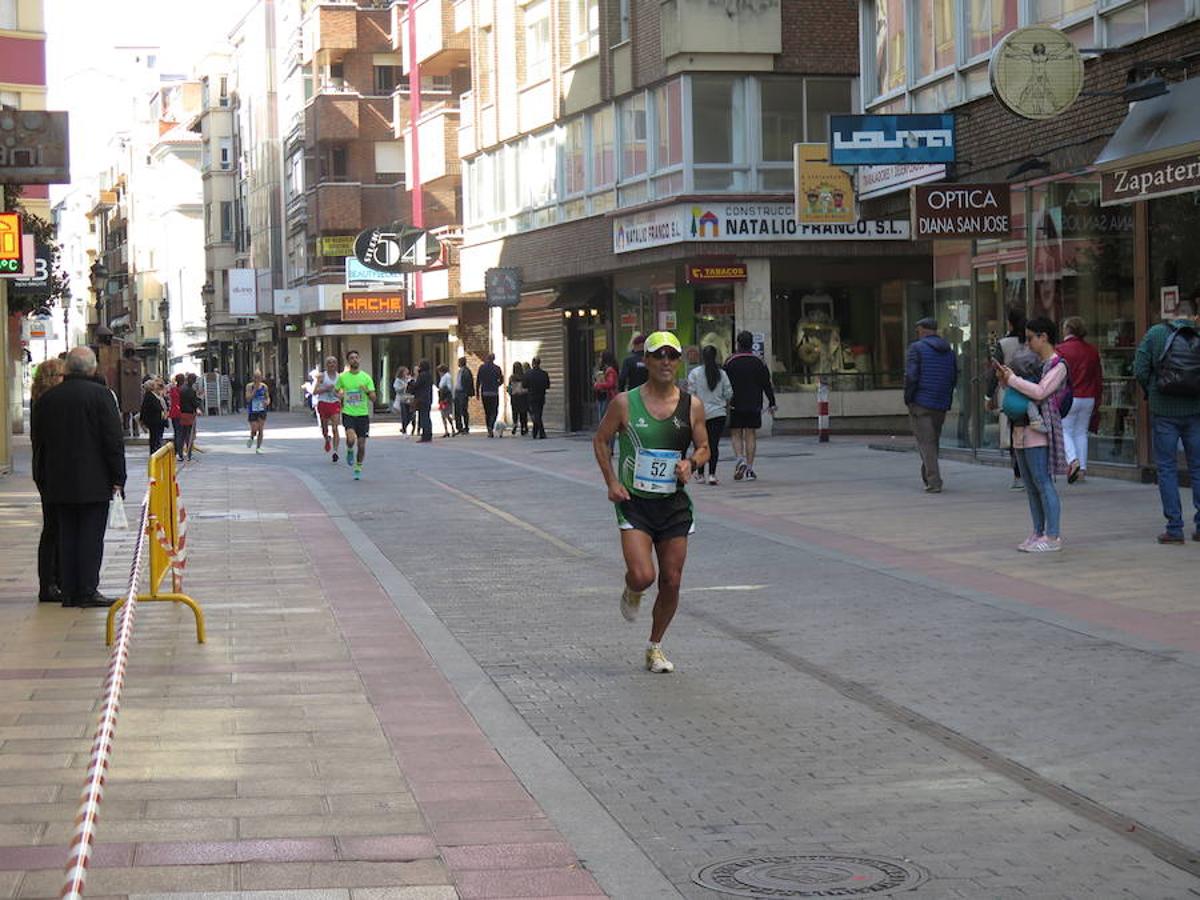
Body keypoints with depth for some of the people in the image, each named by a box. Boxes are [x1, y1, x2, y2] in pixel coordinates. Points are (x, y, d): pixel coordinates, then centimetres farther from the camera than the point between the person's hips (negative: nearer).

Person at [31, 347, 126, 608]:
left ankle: (69, 592, 9)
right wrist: (117, 478, -4)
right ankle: (87, 591, -2)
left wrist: (42, 480, 17)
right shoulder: (100, 395, -9)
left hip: (59, 484, 4)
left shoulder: (46, 399, 5)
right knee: (91, 537, 0)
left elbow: (38, 442, 10)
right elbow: (114, 440, -10)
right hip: (94, 483, -4)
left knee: (66, 536, 9)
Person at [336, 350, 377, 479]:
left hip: (363, 414, 1)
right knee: (351, 439, -25)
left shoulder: (366, 377, 1)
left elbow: (373, 399, 0)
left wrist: (367, 391, -18)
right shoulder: (342, 377, 1)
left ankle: (358, 469, 22)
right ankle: (350, 451, 9)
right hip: (348, 414, -1)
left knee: (361, 444, 3)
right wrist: (340, 395, -3)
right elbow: (337, 392, 19)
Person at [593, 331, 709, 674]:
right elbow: (600, 441, 5)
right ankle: (631, 592, 21)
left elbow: (704, 448, 10)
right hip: (634, 502, -3)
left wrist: (692, 463, -12)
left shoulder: (691, 405, 1)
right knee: (642, 576, -18)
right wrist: (612, 482, -5)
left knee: (671, 582, 4)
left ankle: (655, 647, 24)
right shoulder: (625, 403, -5)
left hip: (674, 504, 3)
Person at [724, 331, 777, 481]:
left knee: (736, 434, 7)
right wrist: (771, 404, 12)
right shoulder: (759, 363, 2)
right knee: (751, 435, 5)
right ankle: (750, 468, 3)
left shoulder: (730, 362, -3)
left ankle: (740, 459, -17)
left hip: (735, 405, -1)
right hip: (754, 405, 1)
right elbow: (767, 385, 4)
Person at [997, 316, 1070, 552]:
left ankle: (1052, 537, -9)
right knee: (1030, 485, 11)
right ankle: (1038, 532, 17)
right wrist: (1004, 379, 6)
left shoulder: (1058, 365, -7)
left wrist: (1012, 379, -13)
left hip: (1039, 431, -9)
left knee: (1043, 482, -10)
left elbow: (1039, 392, -20)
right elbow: (1022, 391, 24)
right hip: (1022, 431, 9)